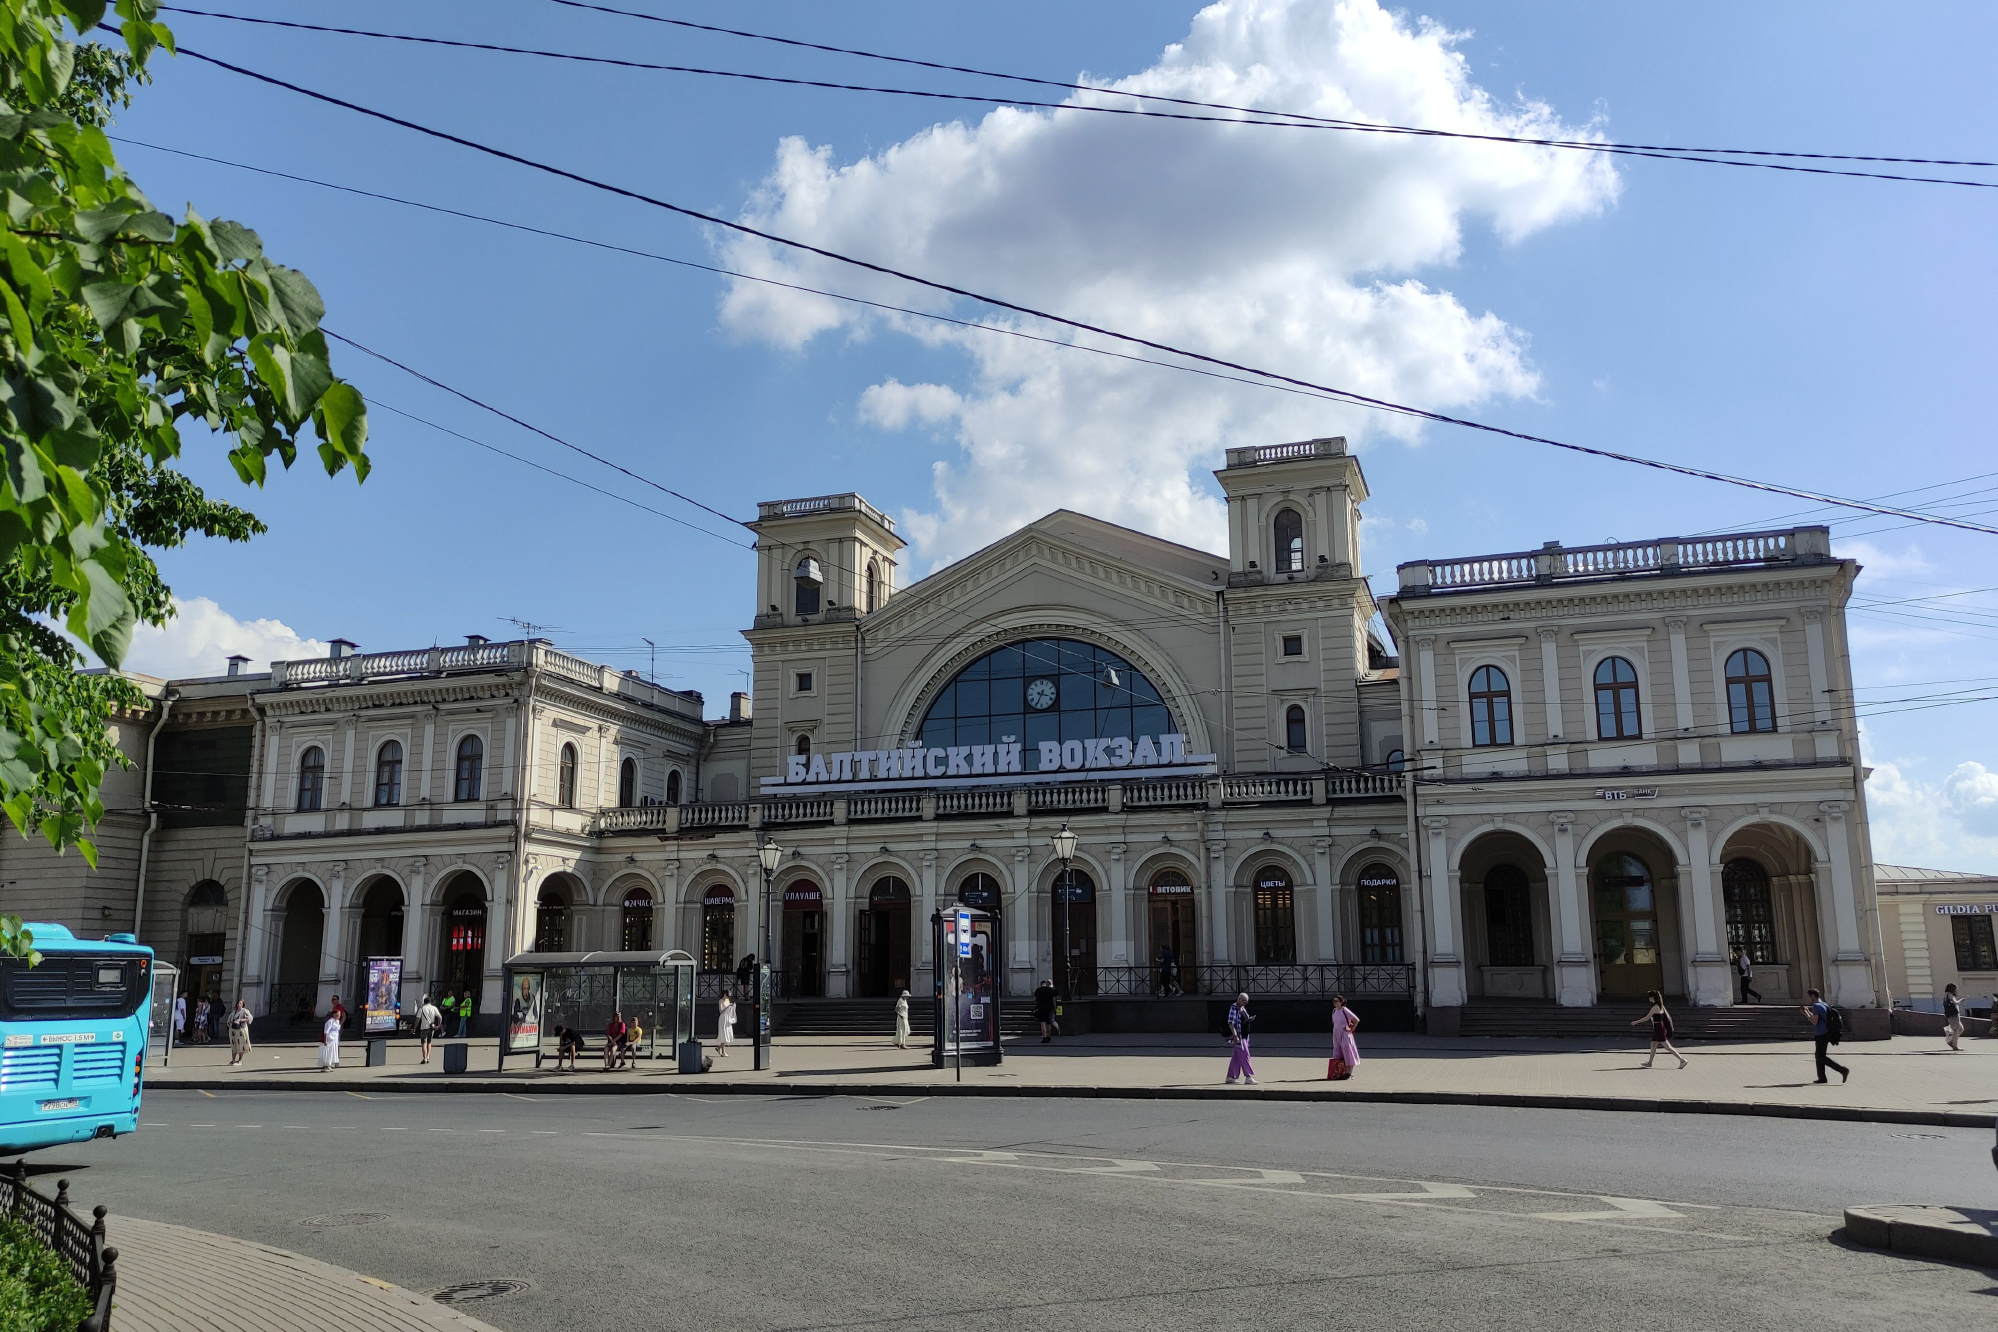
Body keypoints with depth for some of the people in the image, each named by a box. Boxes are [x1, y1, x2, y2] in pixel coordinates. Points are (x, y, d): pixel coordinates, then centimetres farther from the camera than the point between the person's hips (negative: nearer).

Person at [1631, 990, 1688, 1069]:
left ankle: (1682, 1060, -6)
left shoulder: (1655, 1007, -18)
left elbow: (1647, 1018, -16)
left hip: (1659, 1029, -10)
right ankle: (1649, 1063, 24)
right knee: (1653, 1045, 16)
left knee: (1667, 1047, -6)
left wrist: (1636, 1022, -8)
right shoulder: (1660, 1006, 9)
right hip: (1658, 1030, 10)